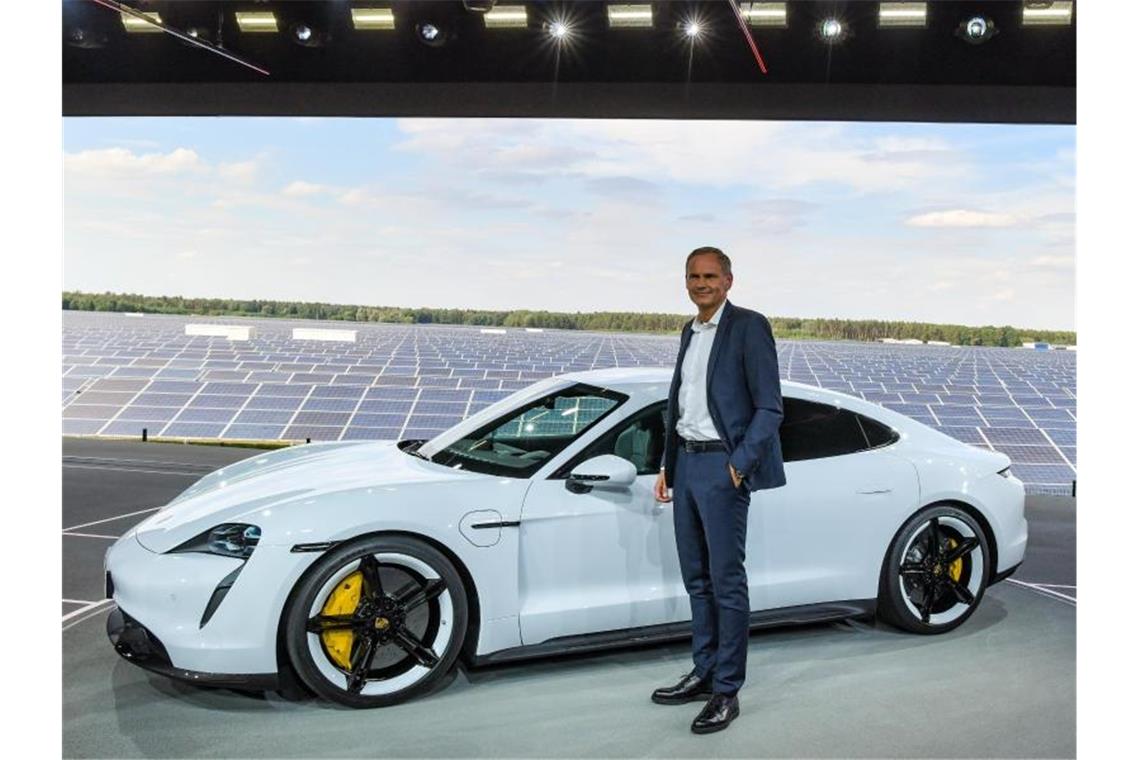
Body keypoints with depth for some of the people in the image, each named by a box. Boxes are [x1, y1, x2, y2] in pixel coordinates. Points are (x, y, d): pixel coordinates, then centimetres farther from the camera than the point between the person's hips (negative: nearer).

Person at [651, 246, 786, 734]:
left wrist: (739, 464, -16)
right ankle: (703, 674, 26)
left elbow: (770, 408, -11)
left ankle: (727, 693, 7)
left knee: (727, 581, -2)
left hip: (722, 466, -8)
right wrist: (667, 466, 16)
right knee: (696, 579, 14)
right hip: (685, 464, 8)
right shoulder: (690, 332, 16)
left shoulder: (748, 326, -8)